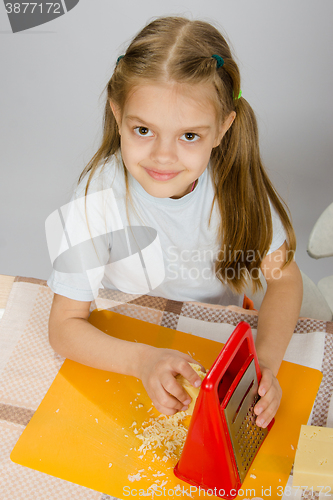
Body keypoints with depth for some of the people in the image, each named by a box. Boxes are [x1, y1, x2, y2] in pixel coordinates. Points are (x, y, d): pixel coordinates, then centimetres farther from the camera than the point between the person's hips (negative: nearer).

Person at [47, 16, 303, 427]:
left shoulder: (235, 178, -17)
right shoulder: (99, 197, -24)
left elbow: (284, 277, -9)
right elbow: (64, 327, -19)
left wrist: (266, 360, -26)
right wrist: (142, 359, -36)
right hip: (129, 348, -2)